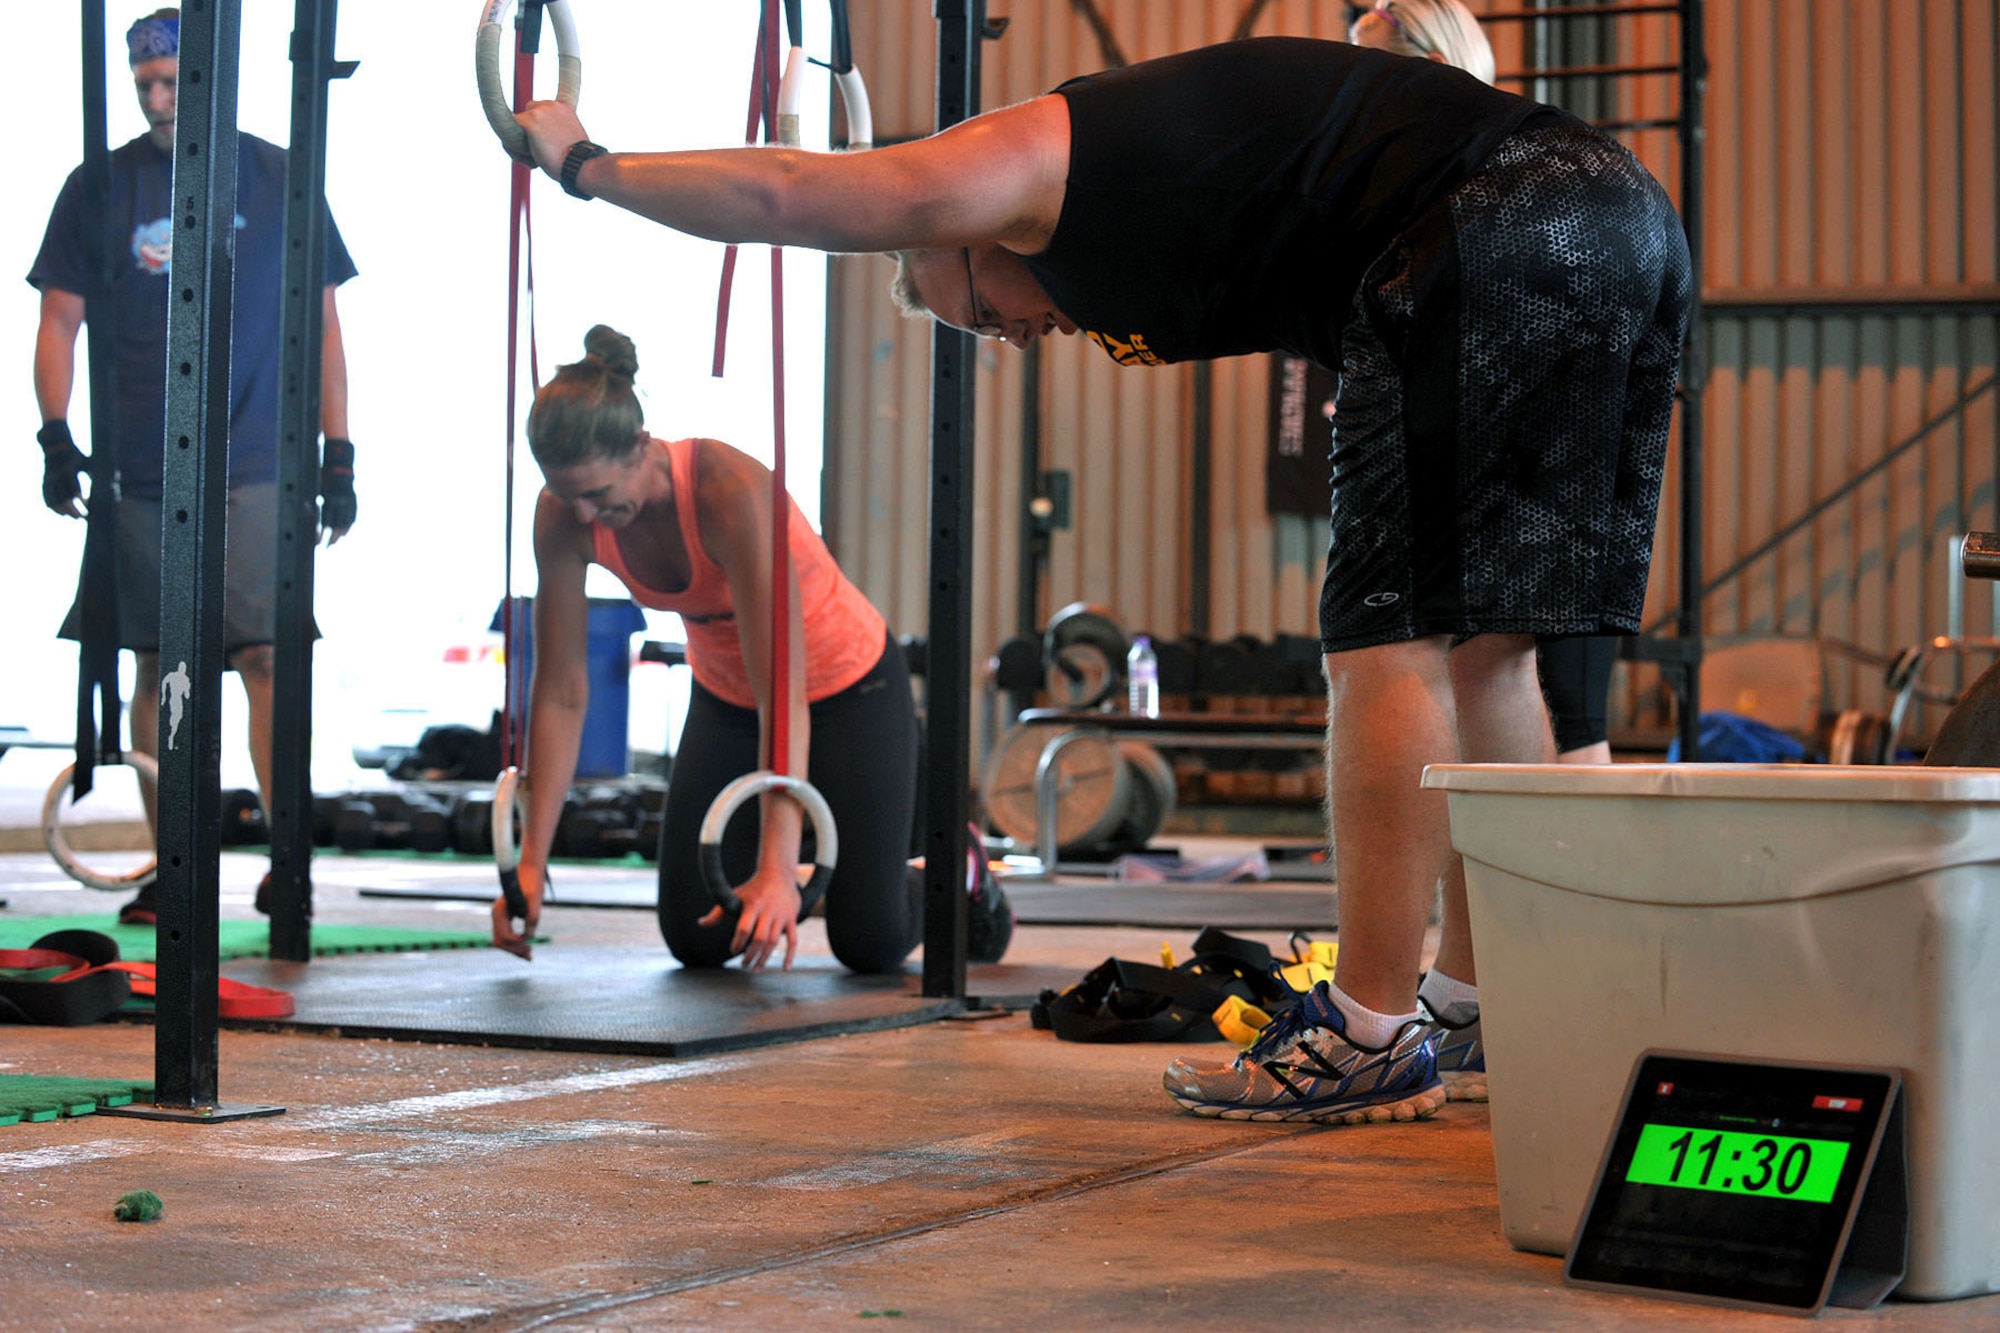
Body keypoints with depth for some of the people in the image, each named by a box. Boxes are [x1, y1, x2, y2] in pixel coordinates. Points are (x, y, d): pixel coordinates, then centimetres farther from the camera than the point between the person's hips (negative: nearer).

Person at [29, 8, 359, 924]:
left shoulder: (278, 179, 5)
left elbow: (320, 323, 8)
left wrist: (338, 454, 3)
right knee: (156, 671, 5)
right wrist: (55, 436, -3)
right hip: (137, 472, 2)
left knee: (266, 655, -13)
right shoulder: (99, 187, 8)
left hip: (252, 470, -2)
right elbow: (60, 320, 10)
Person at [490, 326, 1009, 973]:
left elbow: (784, 693, -41)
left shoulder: (731, 491, -37)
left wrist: (776, 869, -47)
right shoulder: (565, 516, -22)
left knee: (869, 943, -4)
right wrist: (531, 860, -21)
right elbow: (561, 693, -16)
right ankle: (810, 880, 31)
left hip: (846, 686, -5)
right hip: (726, 697, 5)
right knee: (697, 940, 0)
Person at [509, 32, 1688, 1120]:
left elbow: (776, 194, 15)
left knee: (1393, 639, -5)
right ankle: (1480, 1009, 19)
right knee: (1479, 646, 14)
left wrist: (590, 165, 26)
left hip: (1493, 239, -10)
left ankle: (1373, 1035, -3)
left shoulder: (1032, 158, 7)